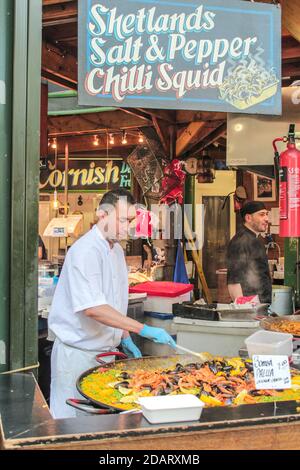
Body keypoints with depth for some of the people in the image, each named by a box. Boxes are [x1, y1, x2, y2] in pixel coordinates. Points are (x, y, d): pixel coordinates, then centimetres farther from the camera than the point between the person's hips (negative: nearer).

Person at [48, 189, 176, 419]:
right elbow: (93, 308, -30)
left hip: (106, 350, 8)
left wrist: (125, 338, 10)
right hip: (78, 354, -8)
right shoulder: (85, 251, -21)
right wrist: (144, 329, -30)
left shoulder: (117, 250, 10)